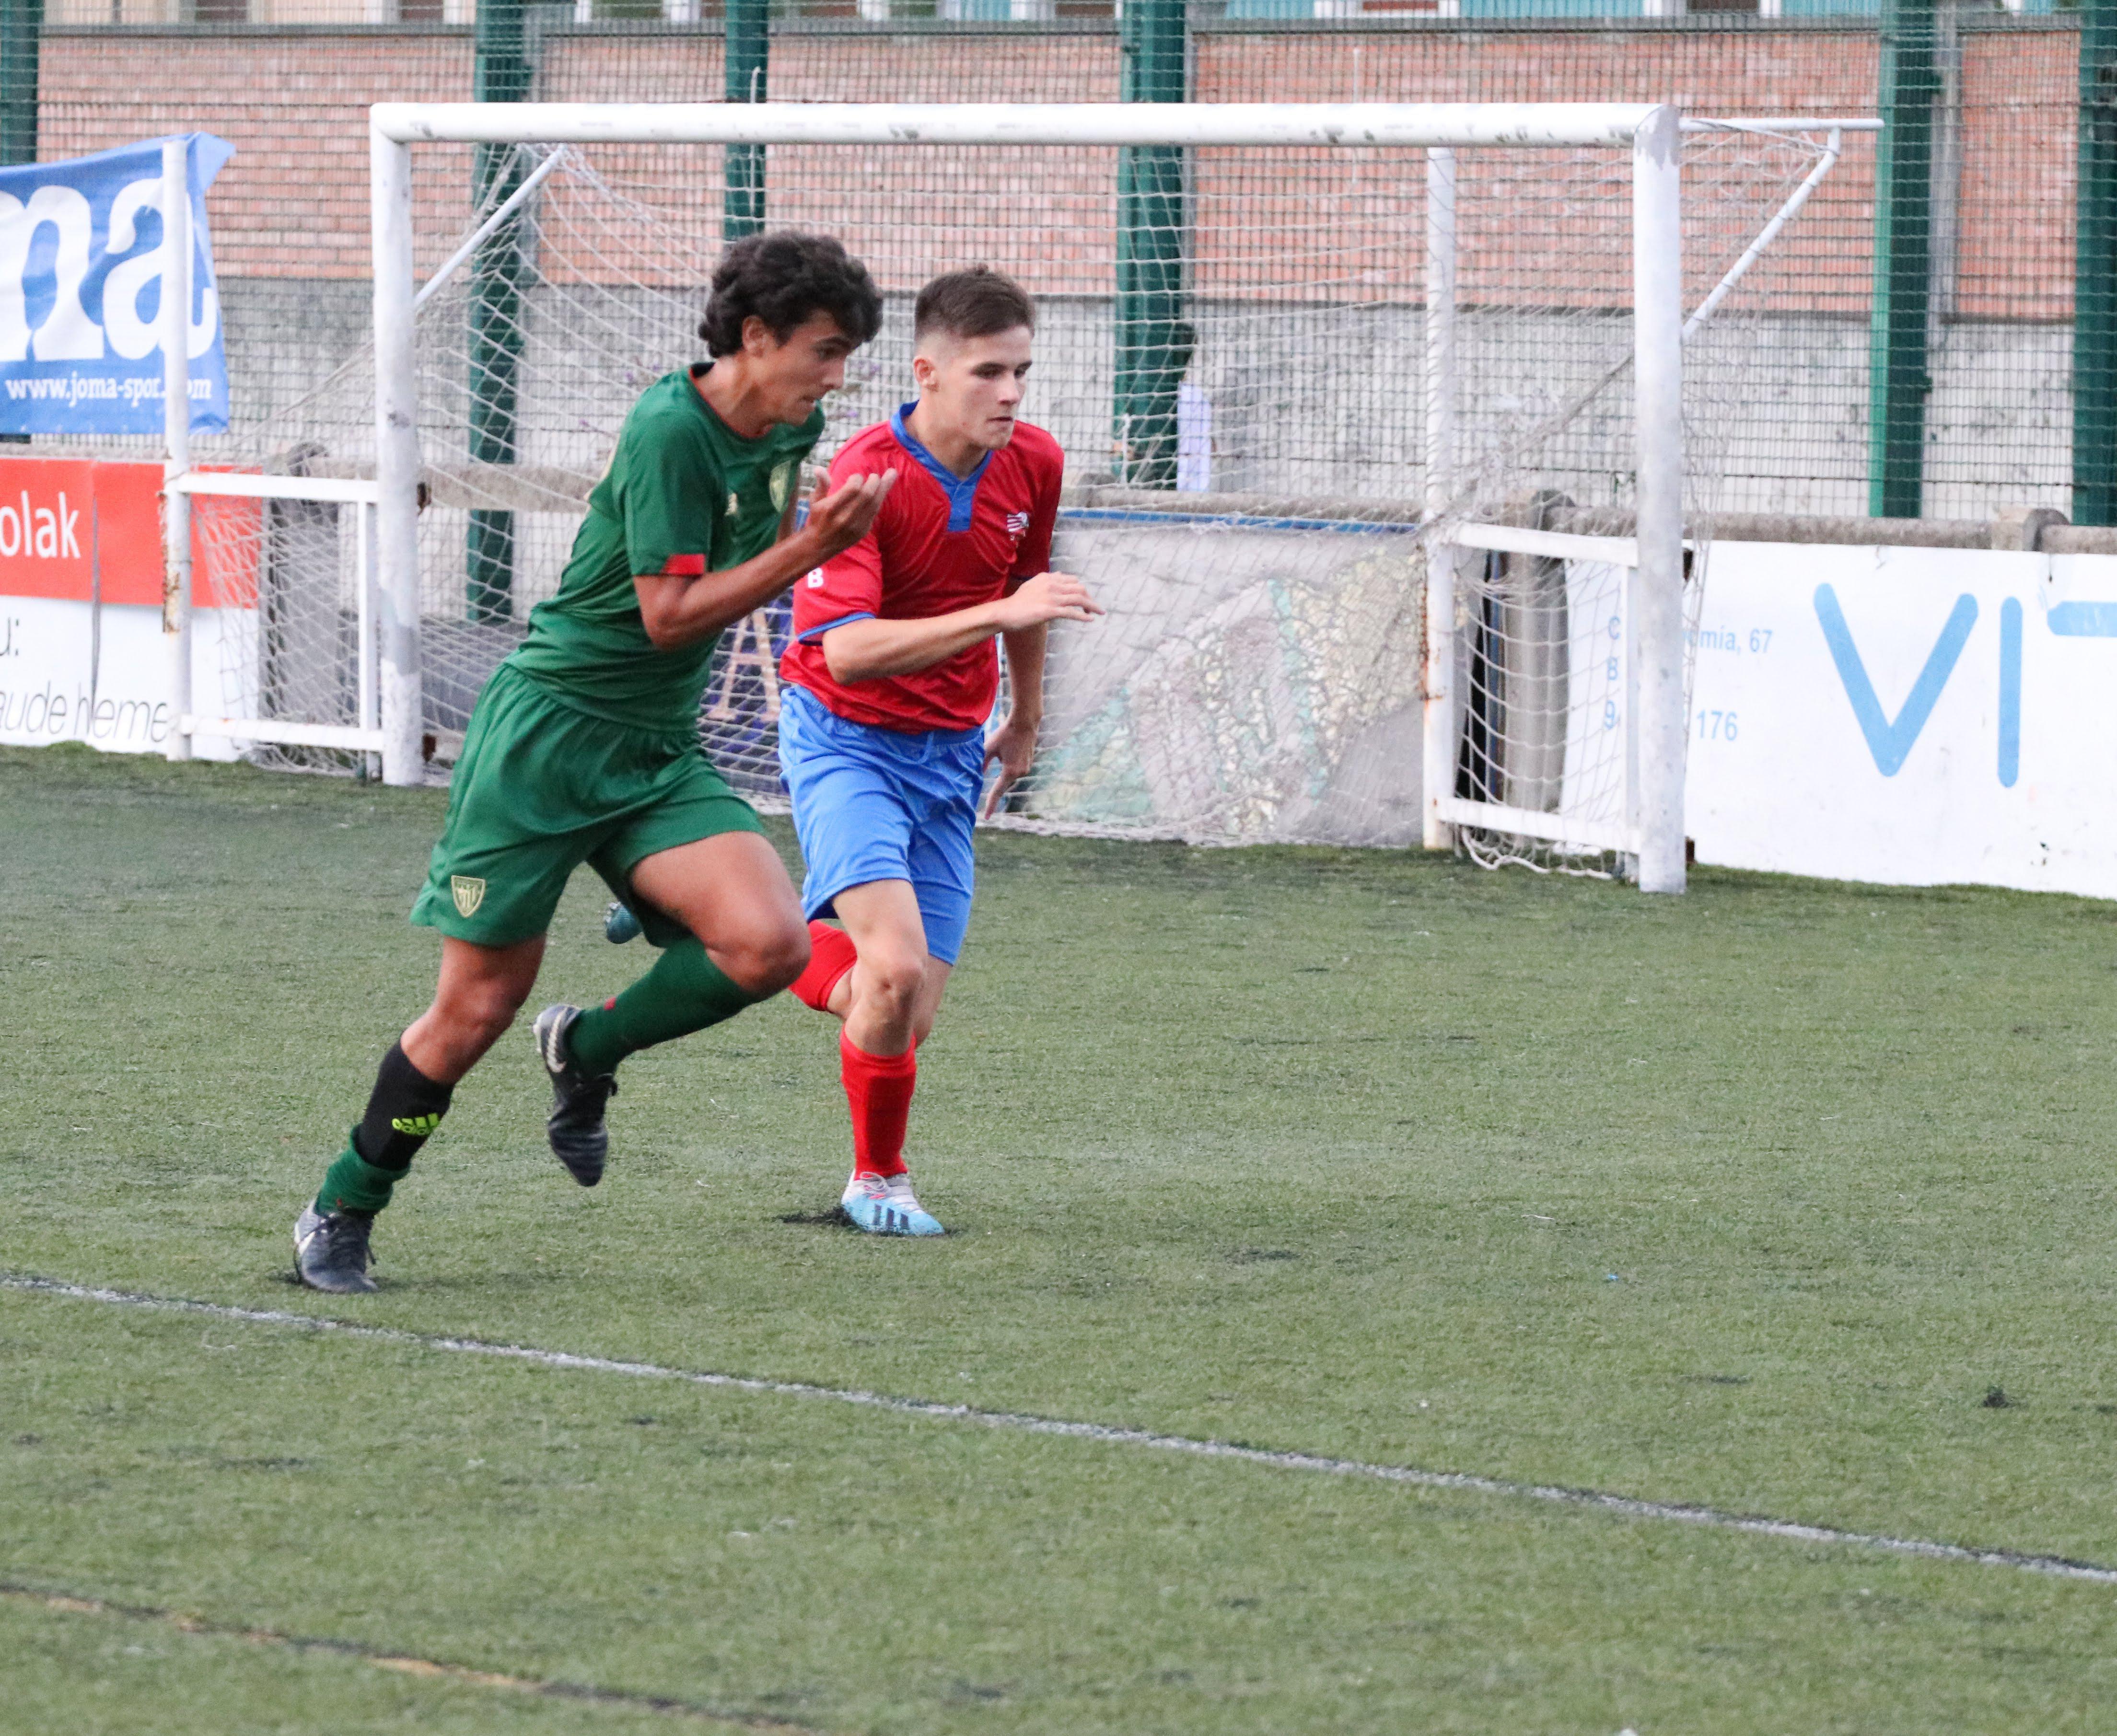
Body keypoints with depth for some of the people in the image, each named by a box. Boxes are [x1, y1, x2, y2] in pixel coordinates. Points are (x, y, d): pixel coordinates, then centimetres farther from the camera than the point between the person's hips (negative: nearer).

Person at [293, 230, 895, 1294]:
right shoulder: (671, 429, -19)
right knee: (479, 1005, -3)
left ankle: (588, 1049, 10)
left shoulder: (786, 433, 5)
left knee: (769, 946, -17)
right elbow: (668, 613, -21)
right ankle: (342, 1213, 16)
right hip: (548, 726, -7)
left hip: (659, 750, 7)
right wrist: (809, 549, -23)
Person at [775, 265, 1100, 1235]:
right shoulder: (865, 476, -21)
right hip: (846, 741, -6)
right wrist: (995, 613, -37)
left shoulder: (1033, 464, -2)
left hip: (950, 754, 6)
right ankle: (878, 1178, 1)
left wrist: (1025, 720, 29)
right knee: (896, 965, -24)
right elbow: (846, 650, -30)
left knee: (908, 1017, -2)